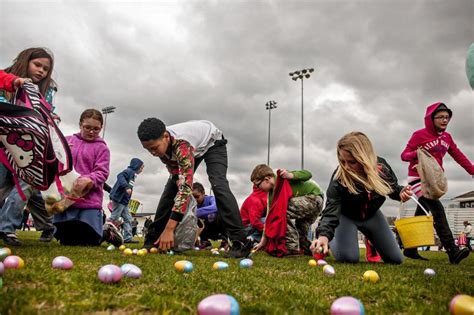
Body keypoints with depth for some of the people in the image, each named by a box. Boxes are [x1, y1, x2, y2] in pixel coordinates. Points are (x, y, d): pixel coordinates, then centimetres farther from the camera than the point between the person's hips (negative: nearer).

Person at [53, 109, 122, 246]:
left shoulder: (101, 147, 1)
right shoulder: (67, 141, 11)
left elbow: (102, 173, -7)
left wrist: (88, 179, -26)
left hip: (90, 200, -3)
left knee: (90, 241, -2)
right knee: (66, 241, 11)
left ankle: (107, 232, 29)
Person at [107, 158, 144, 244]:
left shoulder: (133, 174, 18)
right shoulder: (129, 171, -9)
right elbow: (120, 176, -27)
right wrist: (126, 187, -38)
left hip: (124, 200, 10)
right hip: (118, 198, -10)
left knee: (128, 219, 8)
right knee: (114, 218, -4)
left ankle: (128, 237, 10)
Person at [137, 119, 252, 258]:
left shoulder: (181, 143, -45)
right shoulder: (159, 143, -23)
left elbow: (186, 185, -51)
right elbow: (177, 175, -9)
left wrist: (169, 229, -53)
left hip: (212, 143, -7)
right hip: (194, 149, 7)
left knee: (218, 185, -28)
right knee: (171, 186, -4)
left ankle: (239, 241, -29)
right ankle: (154, 235, 6)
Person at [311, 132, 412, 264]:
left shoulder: (381, 166, -25)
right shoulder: (339, 178, -35)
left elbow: (393, 188, -4)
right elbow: (331, 209, -40)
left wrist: (401, 192, -28)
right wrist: (324, 235, -57)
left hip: (371, 215, 4)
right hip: (345, 216, -4)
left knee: (396, 259, 4)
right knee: (347, 257, -25)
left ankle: (370, 237, 34)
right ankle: (331, 242, 9)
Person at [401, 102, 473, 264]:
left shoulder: (447, 137, 10)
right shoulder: (420, 135, -9)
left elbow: (458, 155, 14)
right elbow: (404, 155, -10)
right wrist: (416, 154, -30)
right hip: (418, 179, -7)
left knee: (421, 215, 10)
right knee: (437, 209, -21)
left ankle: (410, 249, 19)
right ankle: (452, 251, -25)